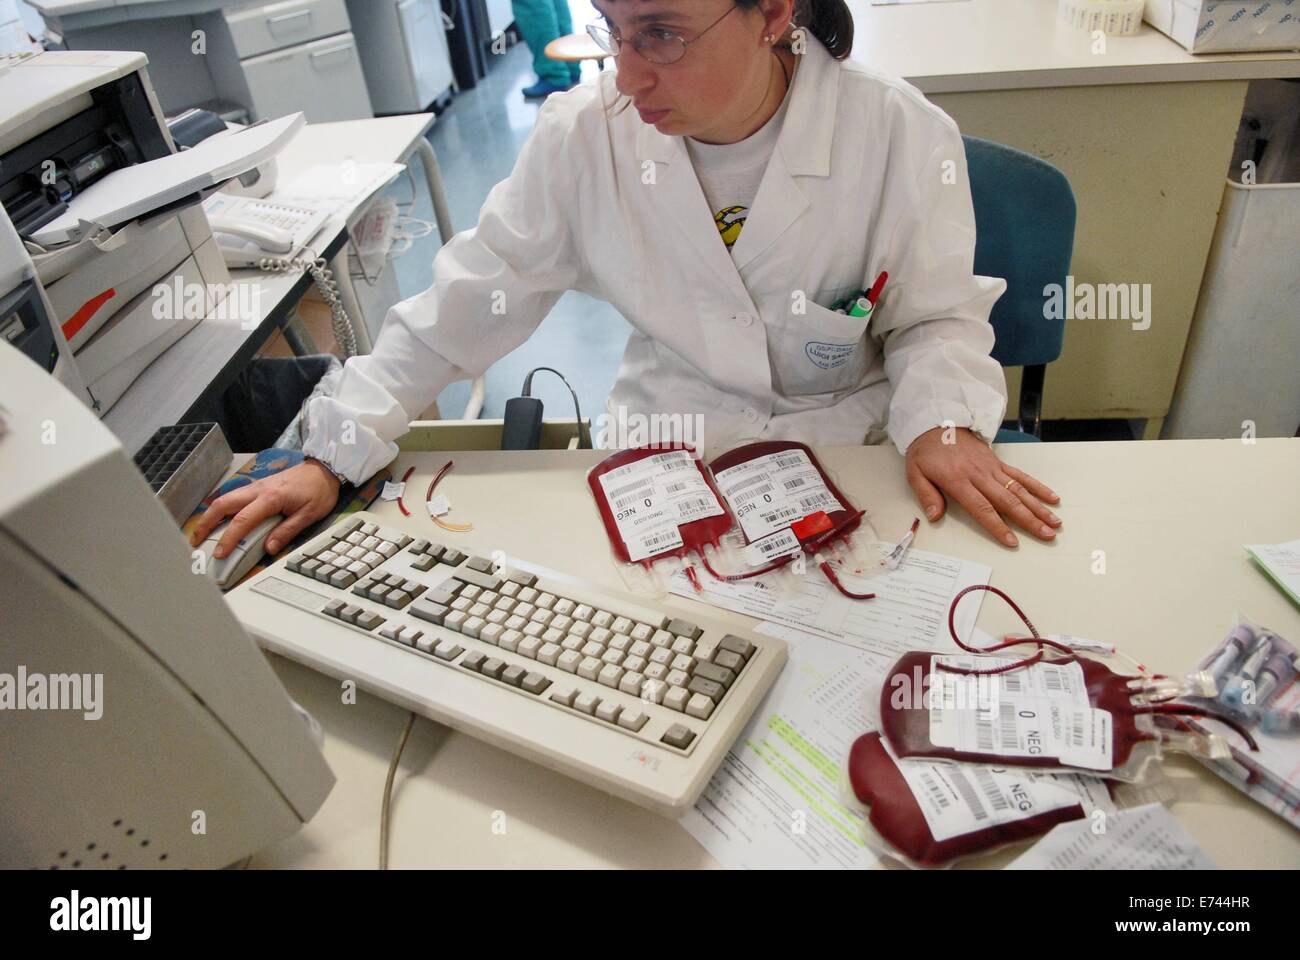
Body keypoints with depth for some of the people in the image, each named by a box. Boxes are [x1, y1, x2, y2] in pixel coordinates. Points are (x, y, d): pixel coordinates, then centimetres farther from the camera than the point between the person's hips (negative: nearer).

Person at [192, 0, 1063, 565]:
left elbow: (938, 313, 0)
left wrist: (944, 422, -22)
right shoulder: (586, 137, -11)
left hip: (845, 459, 0)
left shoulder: (904, 135, -14)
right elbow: (466, 304, -5)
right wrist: (331, 459, -7)